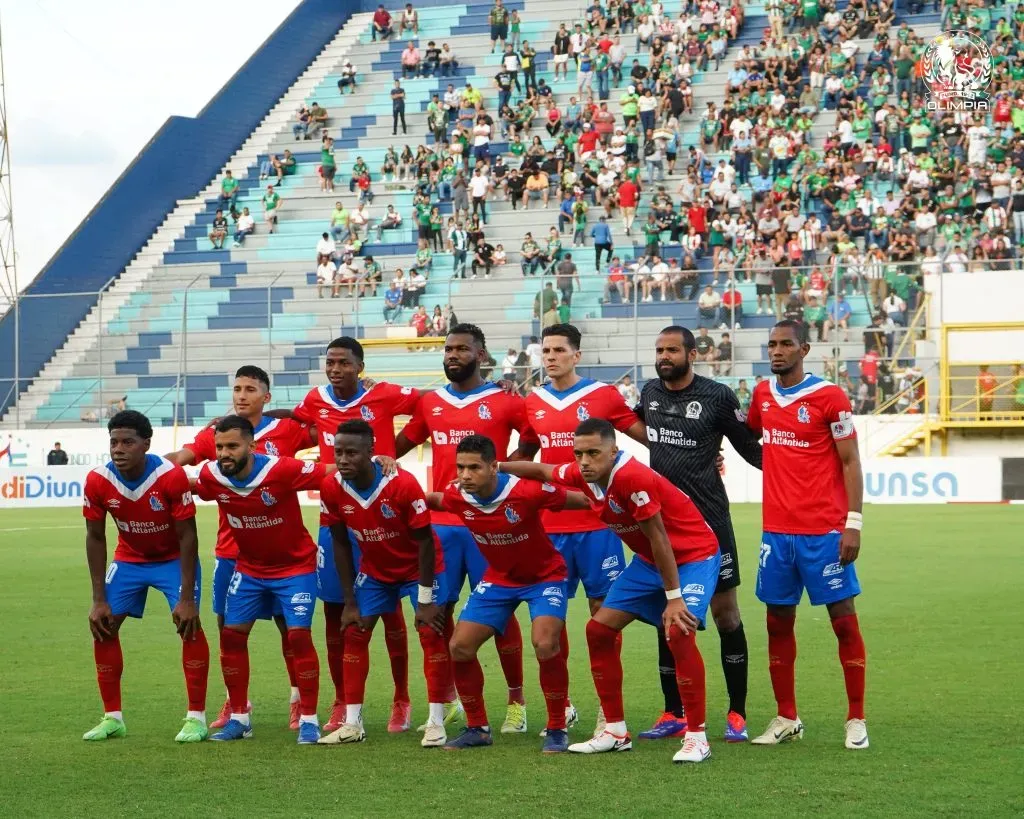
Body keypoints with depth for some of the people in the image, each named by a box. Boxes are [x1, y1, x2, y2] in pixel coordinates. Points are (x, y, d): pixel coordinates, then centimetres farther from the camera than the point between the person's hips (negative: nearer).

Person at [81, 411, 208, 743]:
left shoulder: (171, 476, -30)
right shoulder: (97, 481, -20)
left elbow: (187, 536, -22)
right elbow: (95, 538, -8)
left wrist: (186, 598, -24)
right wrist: (99, 600, -11)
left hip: (174, 558, -4)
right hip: (129, 558, 4)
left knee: (189, 625, -19)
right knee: (103, 626, -4)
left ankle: (196, 717, -10)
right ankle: (112, 718, 7)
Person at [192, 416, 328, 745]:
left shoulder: (281, 470, -28)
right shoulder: (212, 476, -15)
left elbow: (333, 474, -23)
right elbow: (187, 486, 9)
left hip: (295, 566, -5)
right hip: (249, 567, 5)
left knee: (299, 635, -13)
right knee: (231, 635, 1)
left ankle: (309, 720, -1)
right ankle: (239, 718, 15)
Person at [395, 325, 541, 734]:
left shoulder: (504, 402, -1)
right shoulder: (429, 403, 11)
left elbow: (537, 437, 7)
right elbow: (401, 444, 19)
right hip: (441, 521, 4)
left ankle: (516, 701, 9)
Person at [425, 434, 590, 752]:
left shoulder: (526, 491, -31)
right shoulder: (457, 497, -17)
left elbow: (584, 500, -20)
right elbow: (429, 499, 8)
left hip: (544, 576, -5)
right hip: (497, 579, 5)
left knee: (545, 644, -27)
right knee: (460, 647, -4)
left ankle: (557, 729, -8)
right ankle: (477, 728, 16)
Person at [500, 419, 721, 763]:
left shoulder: (632, 478, -32)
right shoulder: (582, 474, -9)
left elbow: (659, 539, -27)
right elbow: (543, 471, 14)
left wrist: (673, 597, -23)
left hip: (694, 556, -9)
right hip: (649, 560, 9)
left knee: (679, 632, -27)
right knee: (599, 629, 4)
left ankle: (696, 737, -17)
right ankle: (615, 732, 14)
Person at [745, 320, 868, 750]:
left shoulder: (829, 397, -7)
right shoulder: (763, 394, 10)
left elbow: (850, 462, -6)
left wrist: (854, 523, -12)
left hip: (824, 531, -5)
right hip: (777, 531, 6)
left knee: (843, 619, -1)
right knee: (778, 622, 8)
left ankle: (856, 719, 5)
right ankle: (786, 719, 18)